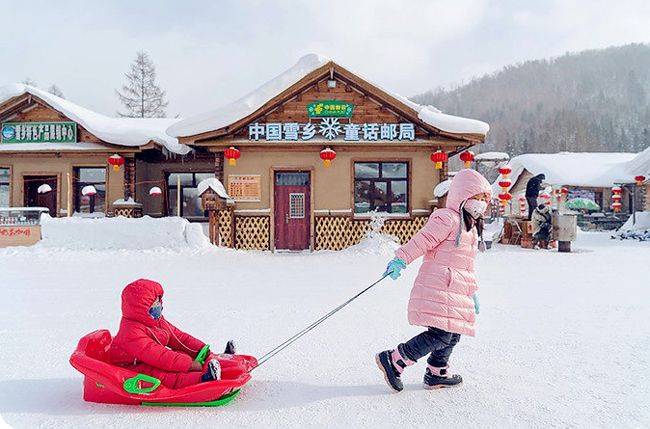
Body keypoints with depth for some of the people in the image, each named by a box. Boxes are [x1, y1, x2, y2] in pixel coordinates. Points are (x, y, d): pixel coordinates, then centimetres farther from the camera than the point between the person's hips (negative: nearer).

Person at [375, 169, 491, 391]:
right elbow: (422, 240, -19)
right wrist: (401, 259, -29)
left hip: (455, 291, 10)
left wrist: (472, 292, 29)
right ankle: (393, 360, -7)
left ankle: (436, 374, 26)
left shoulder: (471, 227, 23)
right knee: (440, 334, -14)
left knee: (452, 335, 11)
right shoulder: (447, 219, -9)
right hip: (438, 288, -10)